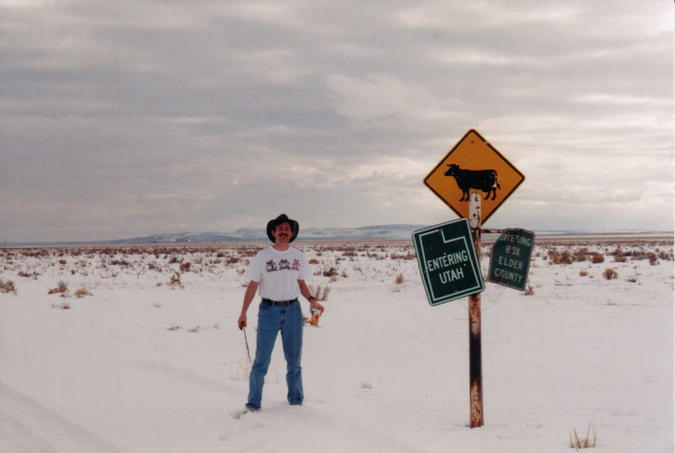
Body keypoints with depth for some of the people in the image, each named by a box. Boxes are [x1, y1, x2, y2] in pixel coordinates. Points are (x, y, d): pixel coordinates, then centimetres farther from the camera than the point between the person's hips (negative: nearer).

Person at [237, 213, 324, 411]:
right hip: (269, 311, -3)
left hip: (293, 311, 3)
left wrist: (311, 300, -2)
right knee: (262, 359, -4)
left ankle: (296, 401, 21)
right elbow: (252, 286, 0)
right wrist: (243, 313, -6)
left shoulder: (297, 256, 8)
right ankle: (253, 403, 5)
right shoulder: (263, 256, -1)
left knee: (294, 359, 9)